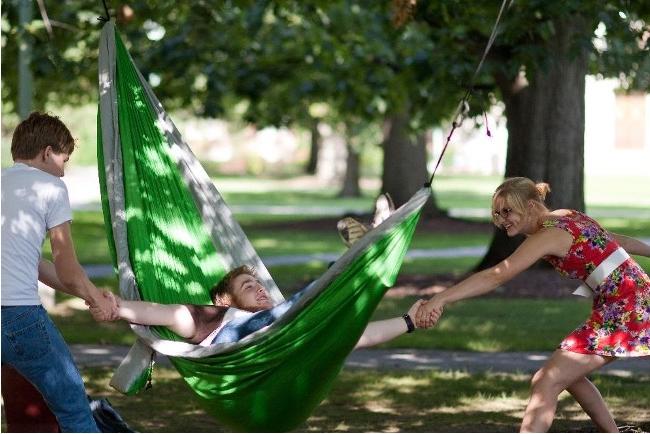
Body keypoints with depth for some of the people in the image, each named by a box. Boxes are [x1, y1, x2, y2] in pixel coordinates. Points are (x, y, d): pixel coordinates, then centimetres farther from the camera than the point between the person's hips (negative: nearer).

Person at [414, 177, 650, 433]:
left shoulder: (548, 235, -15)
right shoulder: (568, 217, 12)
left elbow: (495, 277, -25)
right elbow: (618, 241, 24)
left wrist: (440, 300, -31)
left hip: (622, 311, -10)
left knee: (546, 383, -14)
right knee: (568, 376, 22)